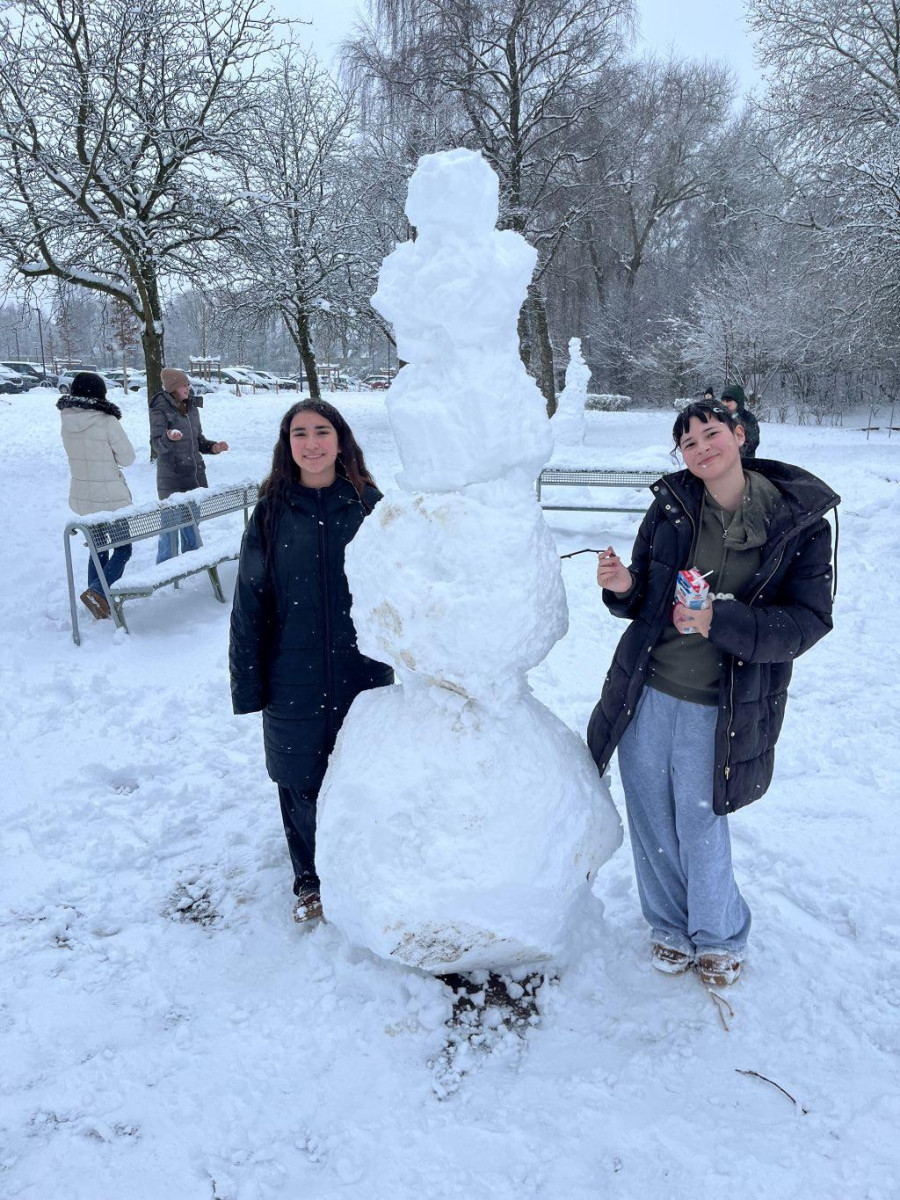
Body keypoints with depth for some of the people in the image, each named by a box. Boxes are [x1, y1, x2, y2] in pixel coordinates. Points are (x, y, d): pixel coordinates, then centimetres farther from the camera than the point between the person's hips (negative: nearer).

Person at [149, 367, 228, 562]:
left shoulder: (191, 407, 11)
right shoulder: (160, 410, -9)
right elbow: (157, 445, -14)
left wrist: (213, 447, 1)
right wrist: (169, 438, -35)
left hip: (195, 475, 7)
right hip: (171, 479, -7)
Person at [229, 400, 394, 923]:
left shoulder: (368, 504, -2)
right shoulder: (272, 511, -1)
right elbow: (250, 598, 2)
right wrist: (247, 678, 1)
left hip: (362, 668, 0)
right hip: (294, 676, 0)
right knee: (300, 780, 10)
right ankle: (311, 880, 34)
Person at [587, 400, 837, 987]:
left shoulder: (800, 520, -8)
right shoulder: (671, 506, -1)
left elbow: (809, 620, -11)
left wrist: (721, 623, -24)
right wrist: (624, 587, -16)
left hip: (718, 709, -3)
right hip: (647, 695, 3)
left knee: (701, 827, 8)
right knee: (650, 819, 14)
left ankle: (721, 938, 39)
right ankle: (670, 927, 41)